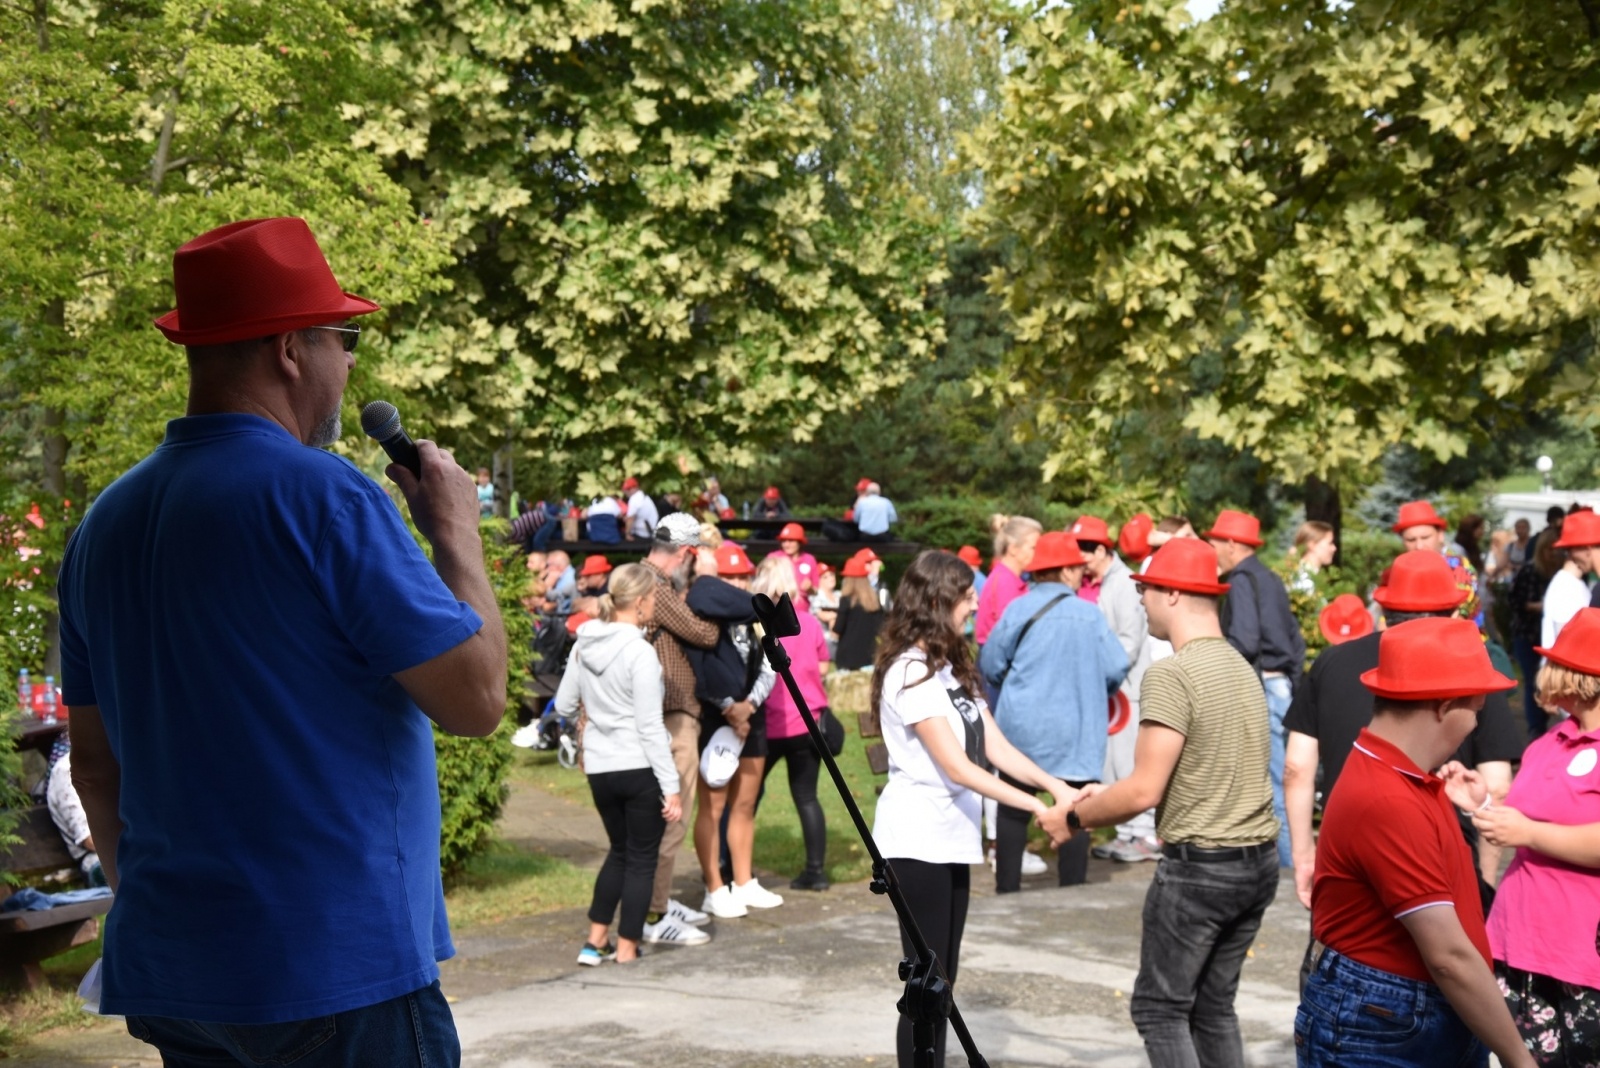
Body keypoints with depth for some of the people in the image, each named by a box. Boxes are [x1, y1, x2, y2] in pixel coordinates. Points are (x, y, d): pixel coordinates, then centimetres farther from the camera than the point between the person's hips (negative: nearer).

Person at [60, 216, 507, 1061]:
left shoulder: (105, 524, 8)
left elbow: (95, 768, 15)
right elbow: (477, 699, -14)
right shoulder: (320, 497, -15)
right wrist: (456, 532, -1)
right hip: (335, 972, -7)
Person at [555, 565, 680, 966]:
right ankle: (627, 949, 11)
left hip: (599, 768, 6)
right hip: (640, 768, -6)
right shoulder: (640, 652, -16)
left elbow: (563, 706, 11)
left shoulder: (584, 644, 3)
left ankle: (595, 940, 21)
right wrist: (672, 788, -13)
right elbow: (650, 727, -16)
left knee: (619, 850, 22)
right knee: (642, 858, 7)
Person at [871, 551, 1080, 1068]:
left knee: (943, 977, 12)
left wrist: (1056, 787, -7)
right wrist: (1037, 808, -21)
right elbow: (958, 767, -19)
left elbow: (996, 747, 7)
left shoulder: (953, 666, 13)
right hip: (917, 841, -9)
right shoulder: (911, 672, -16)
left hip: (951, 838, 9)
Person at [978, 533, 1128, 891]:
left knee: (1013, 810, 12)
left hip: (1021, 726, 1)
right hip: (1074, 731, -1)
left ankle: (1007, 889, 16)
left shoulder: (1018, 609, -7)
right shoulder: (1090, 614, -7)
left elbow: (990, 665, -1)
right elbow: (1116, 668, -7)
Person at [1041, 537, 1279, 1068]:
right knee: (1214, 1006, 16)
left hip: (1200, 864, -8)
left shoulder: (1171, 674, -16)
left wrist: (1074, 818, -3)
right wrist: (1107, 796, 19)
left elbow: (1145, 791, -18)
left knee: (1160, 1007, 4)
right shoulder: (1241, 667, 10)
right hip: (1259, 860, 8)